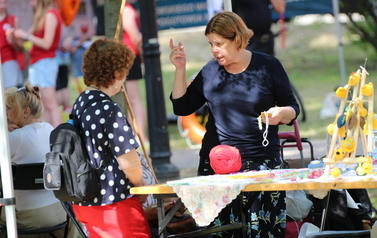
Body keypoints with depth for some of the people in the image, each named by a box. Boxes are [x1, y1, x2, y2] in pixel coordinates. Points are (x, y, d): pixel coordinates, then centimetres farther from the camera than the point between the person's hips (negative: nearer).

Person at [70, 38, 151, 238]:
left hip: (84, 203, 8)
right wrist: (141, 187, -1)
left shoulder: (80, 104, 6)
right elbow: (129, 163, -21)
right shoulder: (109, 111, -20)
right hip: (114, 204, -8)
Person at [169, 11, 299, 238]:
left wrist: (281, 113, -18)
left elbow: (293, 109, 4)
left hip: (263, 161, -2)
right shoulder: (210, 71, 8)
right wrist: (181, 68, 0)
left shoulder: (268, 66, 1)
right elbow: (182, 107, 9)